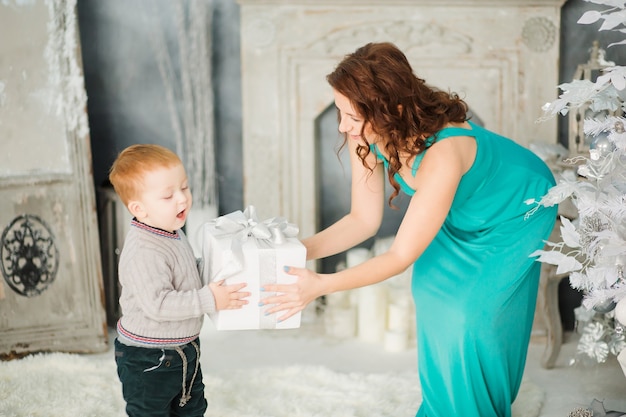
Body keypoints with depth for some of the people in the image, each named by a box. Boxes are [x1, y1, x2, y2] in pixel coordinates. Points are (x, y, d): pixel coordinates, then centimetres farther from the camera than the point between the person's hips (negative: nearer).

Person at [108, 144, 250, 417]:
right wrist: (209, 300, -31)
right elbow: (157, 304, -33)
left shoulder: (172, 234, 4)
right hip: (148, 362, -9)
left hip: (184, 350, 9)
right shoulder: (143, 252, -29)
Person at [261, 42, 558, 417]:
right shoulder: (368, 135, -24)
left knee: (471, 317, -9)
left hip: (517, 210, -6)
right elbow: (364, 220, -13)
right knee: (433, 292, 7)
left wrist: (320, 285, -39)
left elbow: (401, 256, -36)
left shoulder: (442, 154, -44)